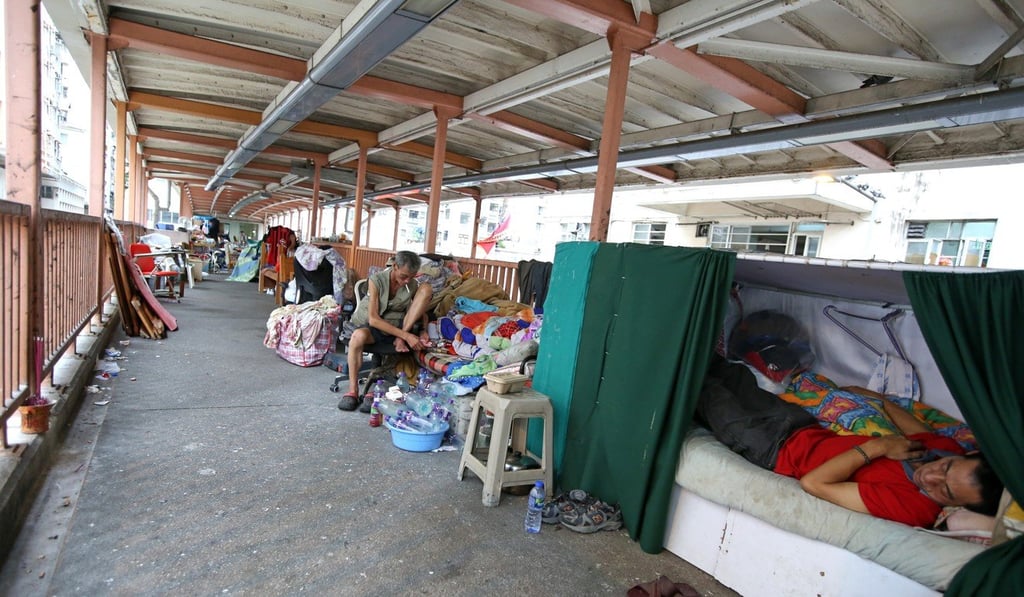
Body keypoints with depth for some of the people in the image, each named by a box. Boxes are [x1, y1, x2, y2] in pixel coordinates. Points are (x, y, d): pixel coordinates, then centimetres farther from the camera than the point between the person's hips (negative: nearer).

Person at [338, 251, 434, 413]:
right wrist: (406, 335, -33)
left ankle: (399, 340, -18)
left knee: (426, 289, -18)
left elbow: (422, 310, 7)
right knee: (358, 336, -41)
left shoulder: (413, 285, -8)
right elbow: (373, 319, -25)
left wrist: (423, 330, -15)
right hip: (374, 326, -2)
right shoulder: (376, 280, -18)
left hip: (399, 325, 3)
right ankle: (353, 390, -26)